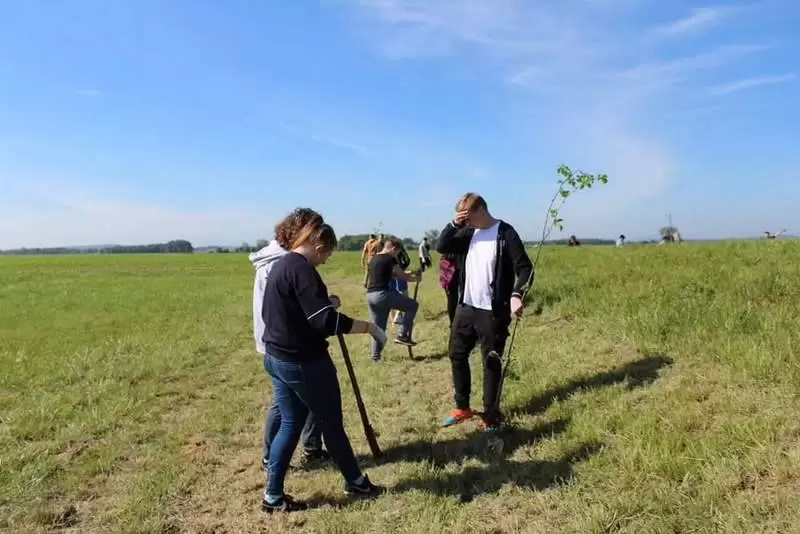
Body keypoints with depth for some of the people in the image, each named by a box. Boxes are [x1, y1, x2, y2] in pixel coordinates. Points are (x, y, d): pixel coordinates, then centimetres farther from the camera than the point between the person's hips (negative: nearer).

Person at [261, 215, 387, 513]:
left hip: (277, 357, 9)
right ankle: (355, 482, 26)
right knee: (331, 422, 8)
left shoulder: (279, 266, 11)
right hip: (303, 361, -9)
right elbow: (325, 321, -27)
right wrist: (369, 327, -19)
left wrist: (325, 302, 18)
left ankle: (273, 496, 20)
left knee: (290, 424, 15)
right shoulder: (301, 269, -20)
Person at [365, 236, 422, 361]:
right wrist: (415, 278, 24)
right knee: (413, 305, 5)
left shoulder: (373, 259, 20)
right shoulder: (390, 259, -4)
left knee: (377, 328, 17)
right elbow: (402, 277, 6)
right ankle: (402, 335, 1)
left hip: (370, 296, 8)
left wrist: (408, 274, 34)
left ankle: (375, 356, 16)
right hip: (382, 294, -8)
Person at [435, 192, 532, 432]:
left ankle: (491, 416, 19)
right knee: (457, 355, 14)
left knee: (491, 363, 4)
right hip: (466, 307, 7)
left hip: (493, 311, -6)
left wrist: (516, 295, -30)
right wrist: (454, 224, -11)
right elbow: (441, 247, 4)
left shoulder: (505, 234, -11)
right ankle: (462, 407, 31)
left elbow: (524, 268, -14)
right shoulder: (468, 233, 6)